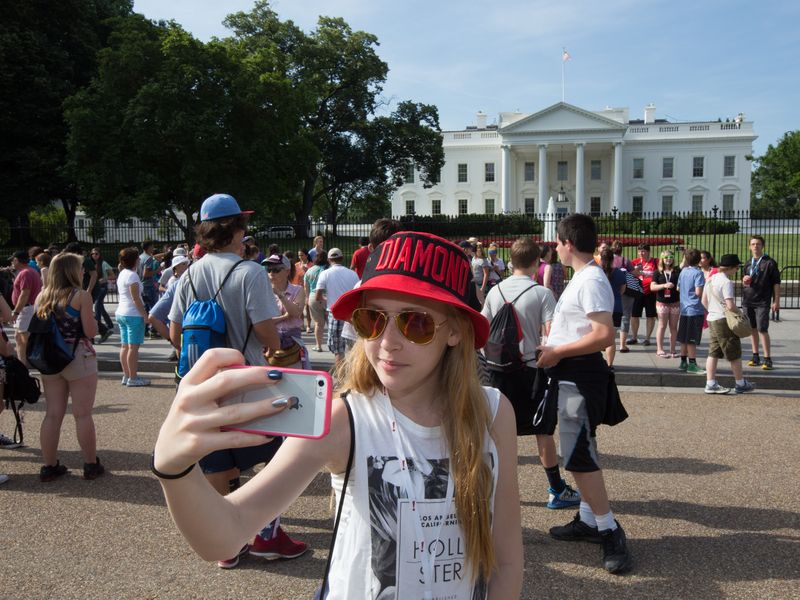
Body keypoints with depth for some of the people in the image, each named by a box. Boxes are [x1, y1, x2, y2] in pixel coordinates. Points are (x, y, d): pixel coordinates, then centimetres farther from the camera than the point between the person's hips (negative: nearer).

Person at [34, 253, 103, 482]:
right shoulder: (81, 295, -9)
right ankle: (91, 465, 11)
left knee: (53, 414, 11)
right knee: (83, 414, 2)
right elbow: (90, 331, -12)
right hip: (79, 359, -5)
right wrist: (92, 317, 7)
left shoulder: (42, 296, 7)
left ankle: (49, 466, 16)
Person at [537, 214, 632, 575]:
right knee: (579, 452, 17)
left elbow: (604, 335, -27)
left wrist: (557, 352, -20)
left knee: (579, 455, -9)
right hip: (570, 375, 11)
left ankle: (609, 531, 0)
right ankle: (588, 521, 28)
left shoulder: (591, 281, -18)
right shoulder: (582, 278, 14)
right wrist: (552, 349, 13)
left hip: (580, 377, -11)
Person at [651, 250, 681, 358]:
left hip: (675, 303, 2)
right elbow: (652, 287, -5)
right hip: (662, 303, -1)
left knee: (673, 327, 6)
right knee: (662, 326, 1)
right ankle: (659, 349, 7)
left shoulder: (677, 271, 5)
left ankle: (672, 350, 14)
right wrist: (664, 285, -17)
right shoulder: (658, 272, 4)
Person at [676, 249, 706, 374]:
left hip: (684, 309, 7)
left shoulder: (683, 271, 7)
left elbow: (678, 289, 16)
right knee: (692, 340, -3)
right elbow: (698, 292, -20)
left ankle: (683, 362, 20)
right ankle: (692, 364, 0)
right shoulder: (698, 273, -13)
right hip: (695, 310, -7)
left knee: (684, 339, 13)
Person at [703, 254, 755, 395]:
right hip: (724, 320, -8)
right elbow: (730, 305, -22)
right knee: (734, 354, 5)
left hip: (712, 319, 8)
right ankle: (740, 384, 16)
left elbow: (704, 301, 16)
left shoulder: (710, 279, 10)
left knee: (713, 353, 8)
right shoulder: (726, 282, -17)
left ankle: (711, 384, 7)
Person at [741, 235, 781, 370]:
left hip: (762, 302, -5)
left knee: (762, 329, -9)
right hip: (748, 301, 5)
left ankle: (768, 359, -4)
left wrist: (776, 301, -8)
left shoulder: (769, 262, -3)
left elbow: (776, 282, -3)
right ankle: (755, 357, 18)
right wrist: (744, 281, -2)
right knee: (753, 329, 10)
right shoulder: (748, 264, 14)